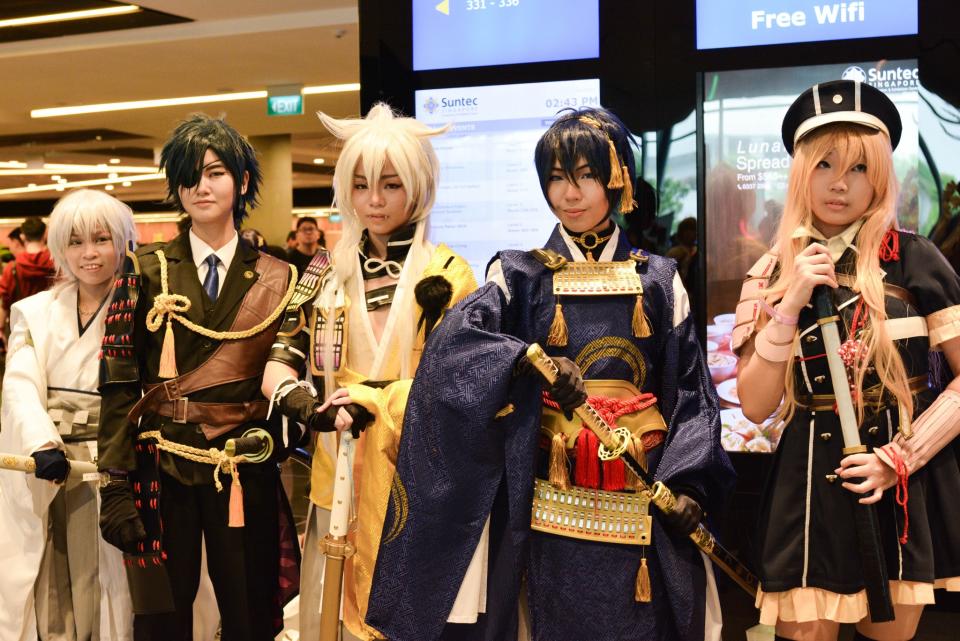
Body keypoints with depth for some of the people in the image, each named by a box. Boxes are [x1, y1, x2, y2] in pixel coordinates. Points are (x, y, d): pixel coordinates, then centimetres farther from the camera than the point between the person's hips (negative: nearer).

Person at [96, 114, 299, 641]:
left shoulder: (276, 280, 5)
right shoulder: (147, 273, 1)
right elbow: (118, 383, -3)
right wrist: (116, 486, -9)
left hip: (245, 471, 1)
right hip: (161, 471, -1)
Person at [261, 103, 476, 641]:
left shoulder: (449, 275, 0)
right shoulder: (327, 272, 10)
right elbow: (280, 362, 4)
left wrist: (372, 402, -23)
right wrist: (295, 397, -19)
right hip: (337, 474, 3)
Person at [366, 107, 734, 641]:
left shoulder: (658, 280, 8)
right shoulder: (520, 276, 3)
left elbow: (690, 388, 6)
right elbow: (452, 343, -14)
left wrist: (689, 482, -6)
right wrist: (531, 361, -30)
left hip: (641, 502, 1)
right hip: (552, 503, -1)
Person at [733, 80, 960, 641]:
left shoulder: (915, 259, -5)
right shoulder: (772, 275, 1)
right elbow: (756, 406, -5)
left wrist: (904, 455, -11)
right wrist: (791, 305, -14)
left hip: (906, 484, 0)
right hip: (811, 482, 1)